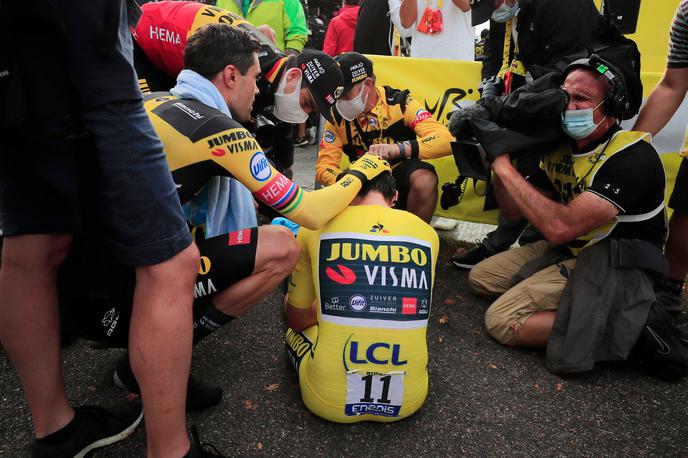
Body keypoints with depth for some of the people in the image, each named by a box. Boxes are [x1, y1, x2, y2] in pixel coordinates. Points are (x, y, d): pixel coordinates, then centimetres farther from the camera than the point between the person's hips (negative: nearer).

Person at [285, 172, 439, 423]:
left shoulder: (316, 227, -2)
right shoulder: (427, 232, 4)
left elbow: (295, 320, 11)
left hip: (330, 399, -2)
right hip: (409, 398, 2)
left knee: (296, 333, 30)